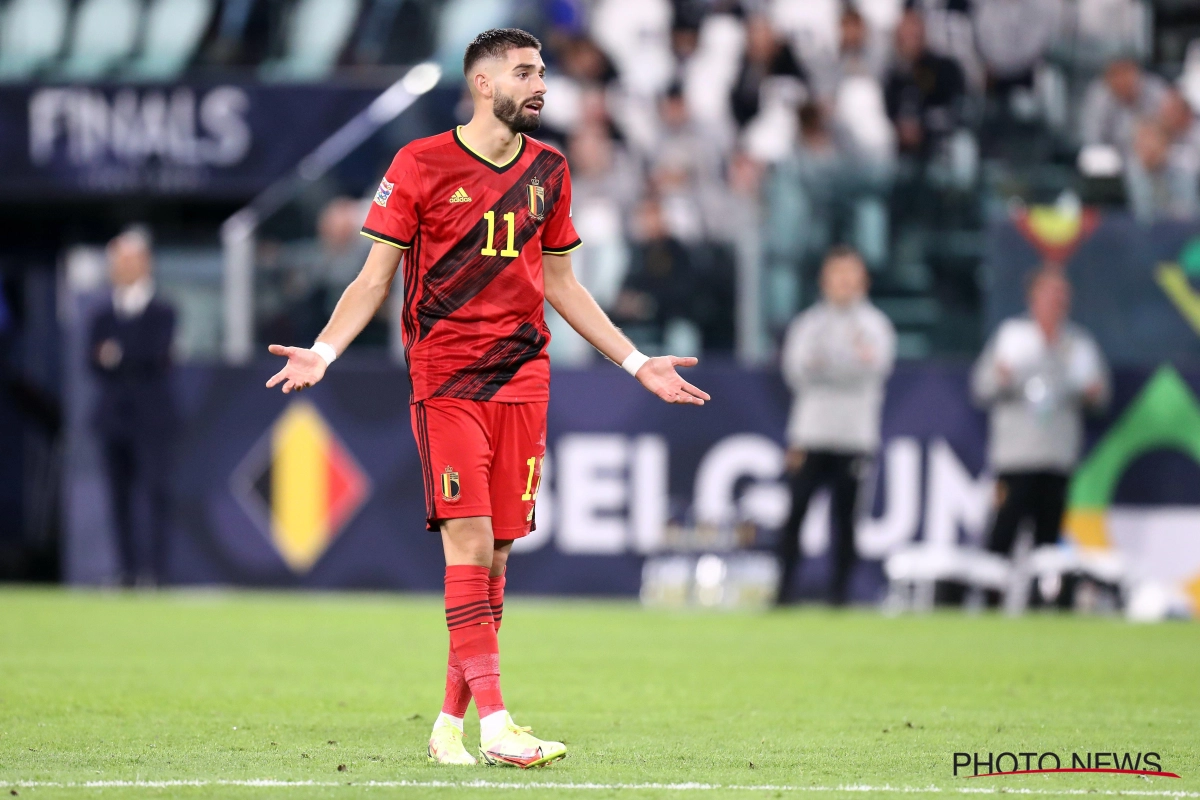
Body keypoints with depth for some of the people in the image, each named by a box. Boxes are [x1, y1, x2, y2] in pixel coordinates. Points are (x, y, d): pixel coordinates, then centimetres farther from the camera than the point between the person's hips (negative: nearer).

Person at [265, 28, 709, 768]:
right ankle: (495, 724, -18)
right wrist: (323, 351, -13)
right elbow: (376, 277, 1)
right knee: (469, 541, -13)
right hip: (445, 378, -5)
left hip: (523, 375, 5)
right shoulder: (422, 165, -2)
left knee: (497, 550, 2)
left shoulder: (547, 171, 13)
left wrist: (637, 364, 20)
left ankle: (452, 721, 12)